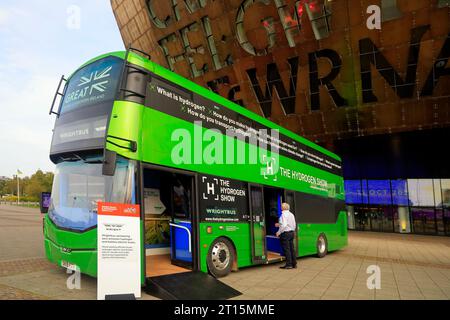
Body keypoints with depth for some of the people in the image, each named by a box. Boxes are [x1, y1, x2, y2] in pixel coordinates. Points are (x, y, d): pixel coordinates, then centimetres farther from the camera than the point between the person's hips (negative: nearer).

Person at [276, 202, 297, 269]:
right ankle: (294, 264, 16)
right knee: (292, 248, 12)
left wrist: (279, 232, -12)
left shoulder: (284, 214, -14)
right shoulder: (291, 214, 13)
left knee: (286, 249, -4)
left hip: (285, 233, -9)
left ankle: (289, 264, -1)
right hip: (292, 233, 9)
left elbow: (284, 225, -24)